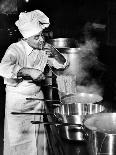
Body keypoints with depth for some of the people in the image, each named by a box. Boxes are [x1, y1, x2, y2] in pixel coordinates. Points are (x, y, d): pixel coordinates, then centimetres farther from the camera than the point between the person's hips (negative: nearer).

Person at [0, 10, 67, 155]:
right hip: (17, 99, -4)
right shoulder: (15, 49, -20)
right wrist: (29, 71, -43)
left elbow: (62, 65, 4)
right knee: (18, 139, 6)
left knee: (39, 137, 13)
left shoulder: (44, 48, -4)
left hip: (38, 96, 5)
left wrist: (55, 53, -16)